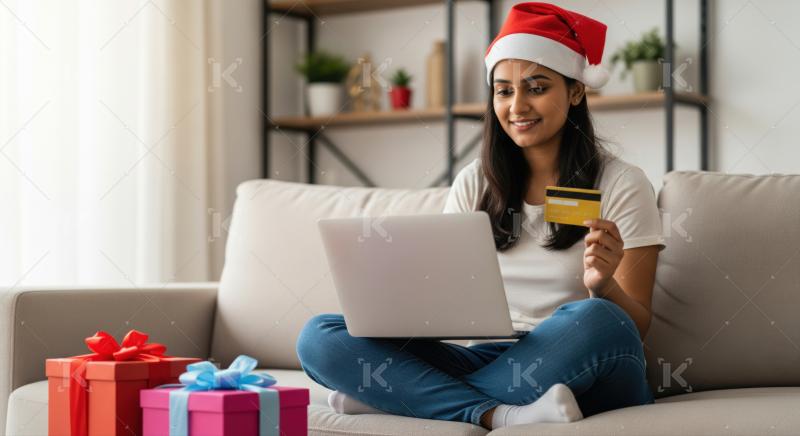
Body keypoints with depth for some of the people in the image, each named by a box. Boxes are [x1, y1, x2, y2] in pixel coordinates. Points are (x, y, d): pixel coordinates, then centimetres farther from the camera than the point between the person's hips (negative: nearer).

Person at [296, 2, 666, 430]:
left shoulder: (620, 184, 0)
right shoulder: (475, 182, 11)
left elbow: (634, 326, -3)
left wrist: (603, 287, -25)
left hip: (584, 377, -3)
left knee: (594, 319, -38)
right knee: (318, 336, -14)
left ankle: (389, 396, -23)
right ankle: (501, 414, -30)